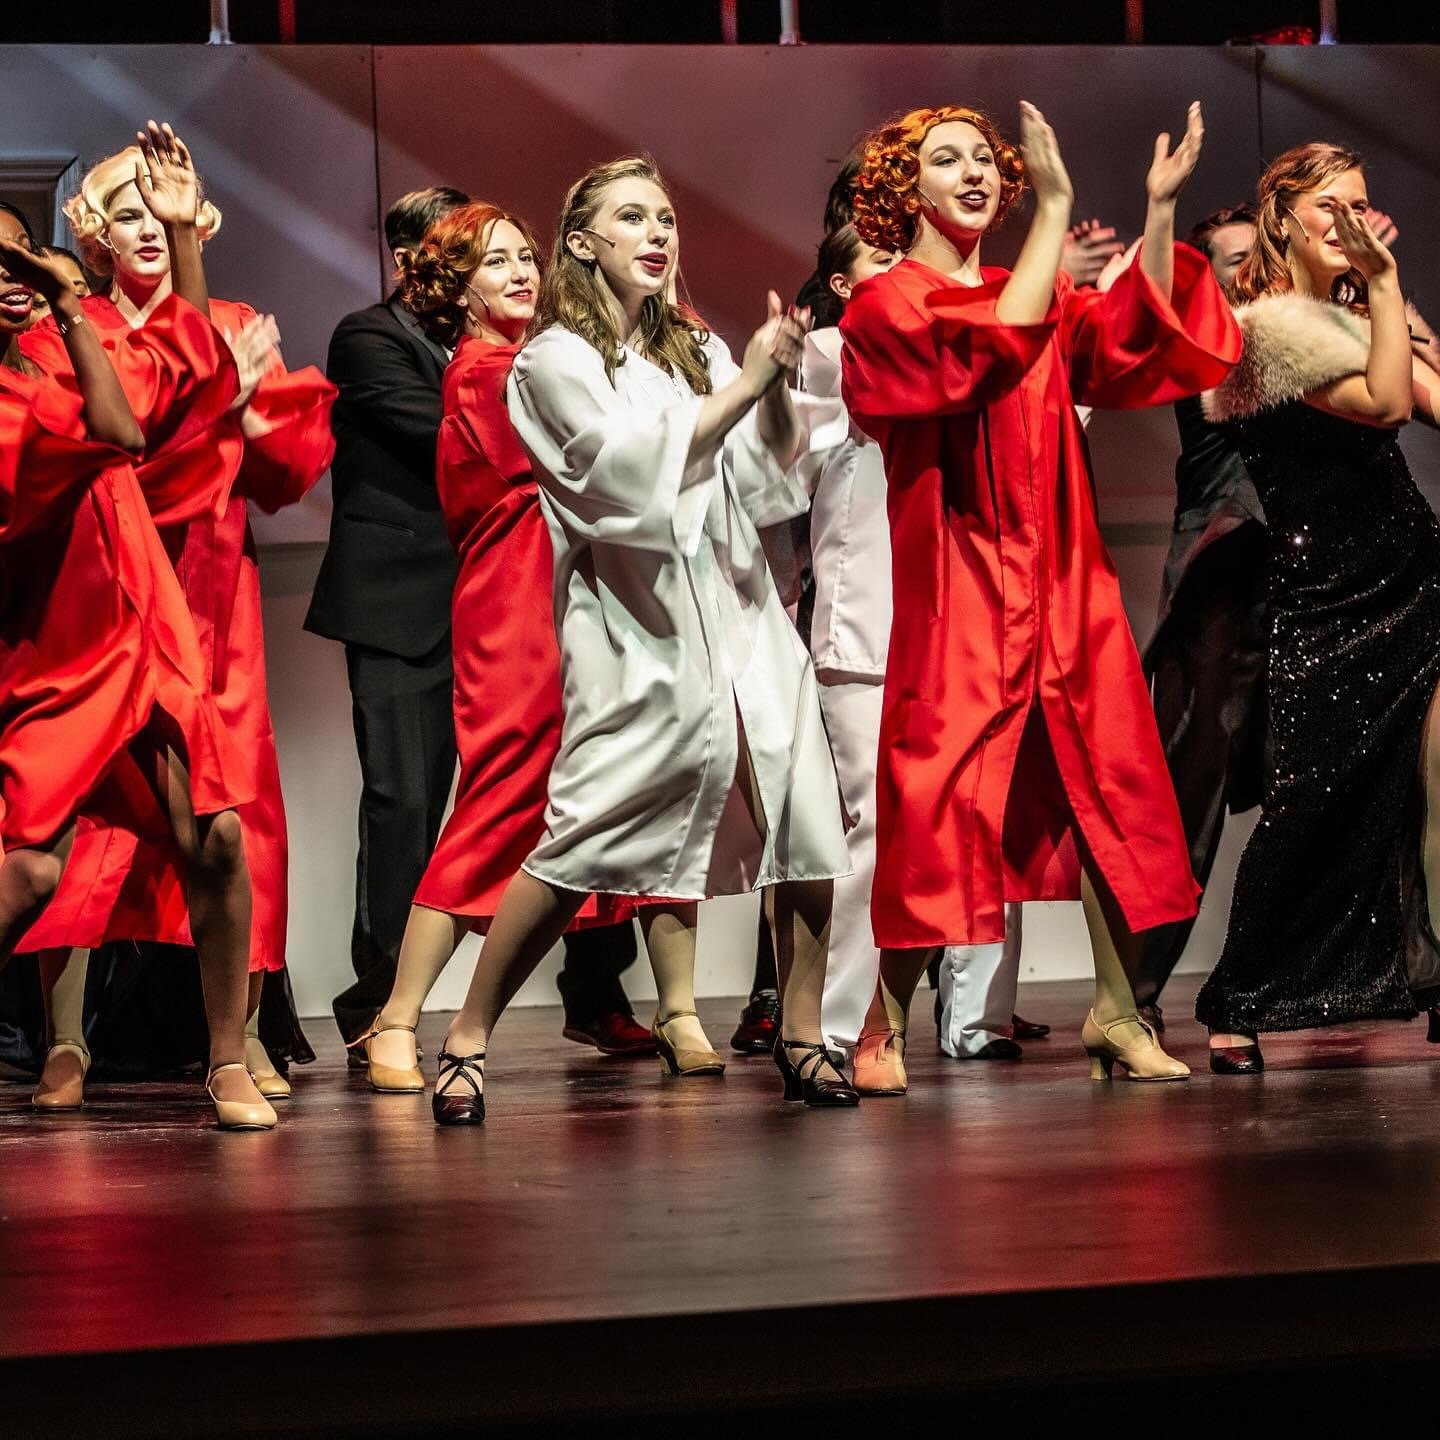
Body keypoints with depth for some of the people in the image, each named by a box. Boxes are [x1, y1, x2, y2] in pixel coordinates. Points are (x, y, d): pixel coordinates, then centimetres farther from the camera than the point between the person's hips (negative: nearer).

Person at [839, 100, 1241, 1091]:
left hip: (1062, 579, 6)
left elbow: (1132, 350, 0)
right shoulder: (888, 306, 1)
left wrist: (1160, 211, -9)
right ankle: (885, 1026, -2)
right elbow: (991, 348, -19)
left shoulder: (1042, 298, 18)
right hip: (957, 585, -5)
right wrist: (1057, 210, -19)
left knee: (1107, 789, 0)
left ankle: (1117, 1014, 3)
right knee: (940, 800, -9)